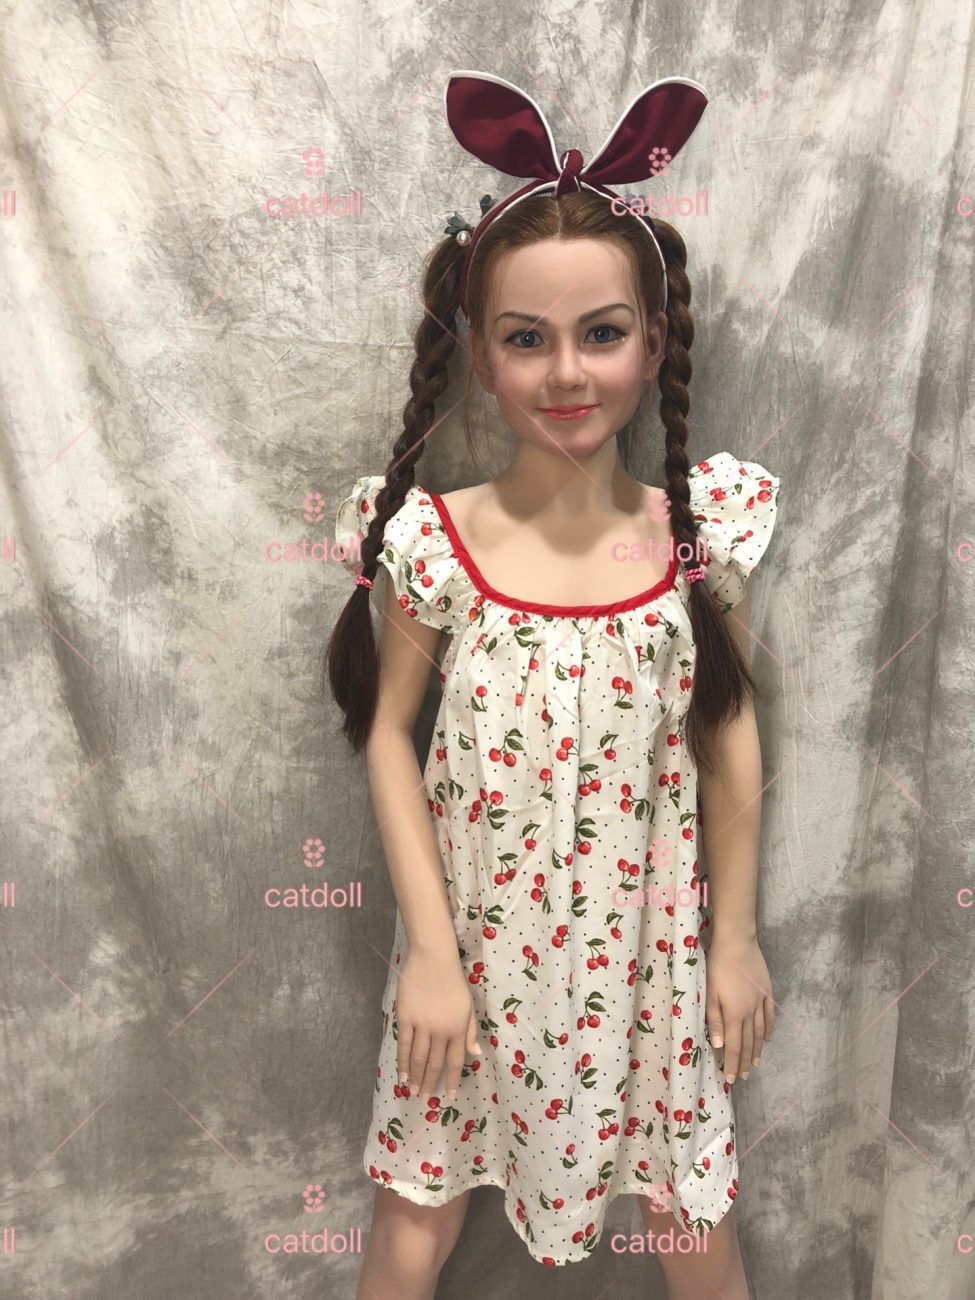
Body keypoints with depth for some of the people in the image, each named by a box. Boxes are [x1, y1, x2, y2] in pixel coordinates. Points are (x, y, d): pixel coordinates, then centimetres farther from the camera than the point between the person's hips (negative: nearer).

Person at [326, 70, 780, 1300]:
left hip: (644, 943, 1)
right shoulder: (434, 540, -14)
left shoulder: (699, 533, -10)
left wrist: (735, 935, 4)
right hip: (474, 936, 0)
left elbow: (730, 739, -1)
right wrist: (429, 951, -9)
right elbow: (390, 734, -7)